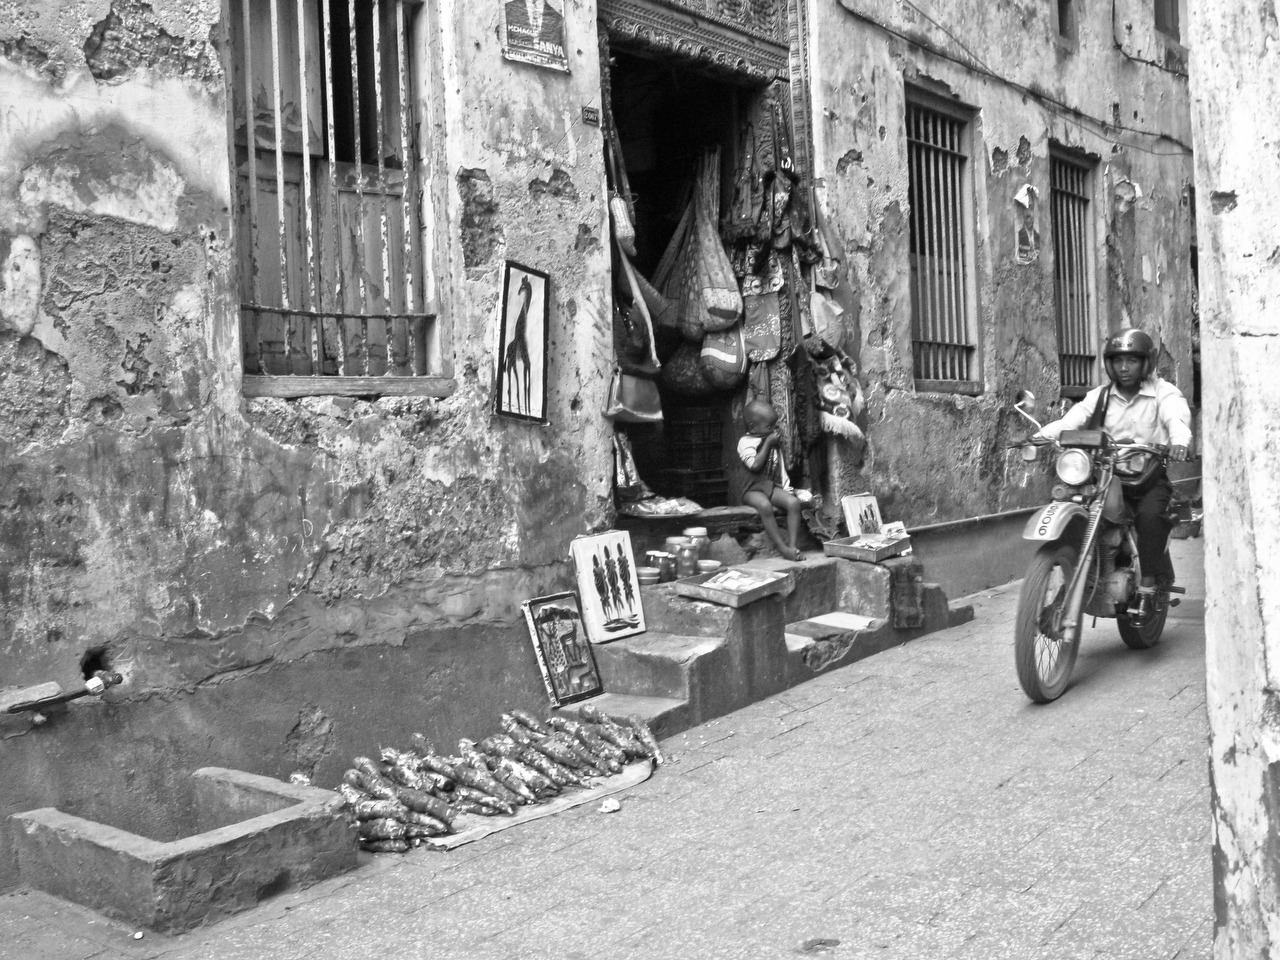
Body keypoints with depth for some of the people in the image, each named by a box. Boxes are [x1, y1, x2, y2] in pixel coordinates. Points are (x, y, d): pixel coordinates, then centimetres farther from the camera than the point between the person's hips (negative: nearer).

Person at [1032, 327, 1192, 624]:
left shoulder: (1164, 393, 2)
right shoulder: (1100, 395, 12)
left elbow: (1177, 417, -19)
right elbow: (1074, 418, -6)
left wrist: (1179, 441, -44)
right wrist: (1042, 435, -27)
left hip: (1150, 478, -3)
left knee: (1150, 514, -32)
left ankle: (1147, 587, -22)